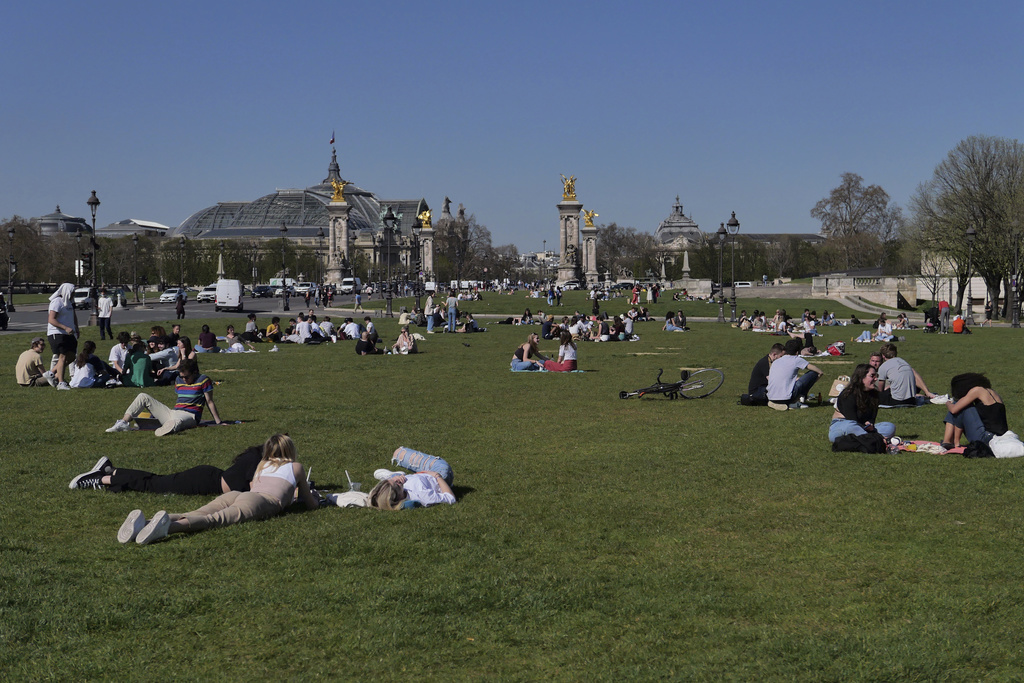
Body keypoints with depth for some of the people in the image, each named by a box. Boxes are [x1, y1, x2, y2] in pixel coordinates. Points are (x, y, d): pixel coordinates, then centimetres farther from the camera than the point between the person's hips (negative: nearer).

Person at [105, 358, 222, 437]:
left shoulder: (203, 380, -3)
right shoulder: (178, 381, 15)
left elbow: (209, 402, -2)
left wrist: (218, 421, -3)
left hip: (189, 415, -7)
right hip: (173, 412, 7)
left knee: (177, 421, -43)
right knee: (143, 397, 0)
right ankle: (123, 423, -12)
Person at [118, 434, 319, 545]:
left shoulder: (262, 464, 39)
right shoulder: (296, 467, 27)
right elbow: (311, 505, 32)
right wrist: (315, 496, 57)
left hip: (235, 495, 5)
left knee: (195, 514, -17)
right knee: (216, 519, -30)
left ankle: (144, 523, -44)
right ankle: (168, 526, -59)